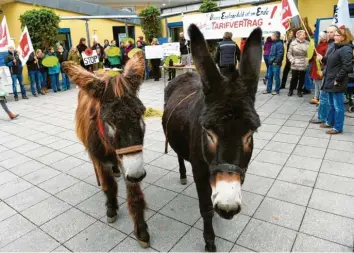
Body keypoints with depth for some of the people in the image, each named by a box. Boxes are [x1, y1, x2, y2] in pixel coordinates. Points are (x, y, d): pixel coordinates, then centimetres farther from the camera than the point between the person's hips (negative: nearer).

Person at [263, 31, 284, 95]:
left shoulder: (279, 44, -14)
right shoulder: (273, 43, 14)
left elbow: (280, 54, -19)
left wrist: (276, 62, -20)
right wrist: (270, 60, 14)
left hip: (276, 64, -9)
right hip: (271, 63, 9)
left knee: (276, 77, 0)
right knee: (269, 77, 12)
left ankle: (277, 90, 9)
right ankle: (268, 89, 21)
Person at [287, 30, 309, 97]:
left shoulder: (307, 43, 1)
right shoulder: (293, 43, -3)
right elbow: (289, 53, 1)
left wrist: (307, 60, -11)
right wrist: (292, 60, -9)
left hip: (303, 65, 2)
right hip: (295, 65, -2)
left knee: (302, 79, 8)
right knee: (294, 78, 3)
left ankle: (299, 91, 22)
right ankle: (291, 90, 22)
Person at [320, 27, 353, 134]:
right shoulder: (336, 47, 12)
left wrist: (337, 79, -21)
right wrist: (323, 58, 12)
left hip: (337, 83, -9)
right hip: (331, 81, 9)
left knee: (338, 106, 0)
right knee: (331, 104, 20)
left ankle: (338, 127, 10)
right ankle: (330, 122, 33)